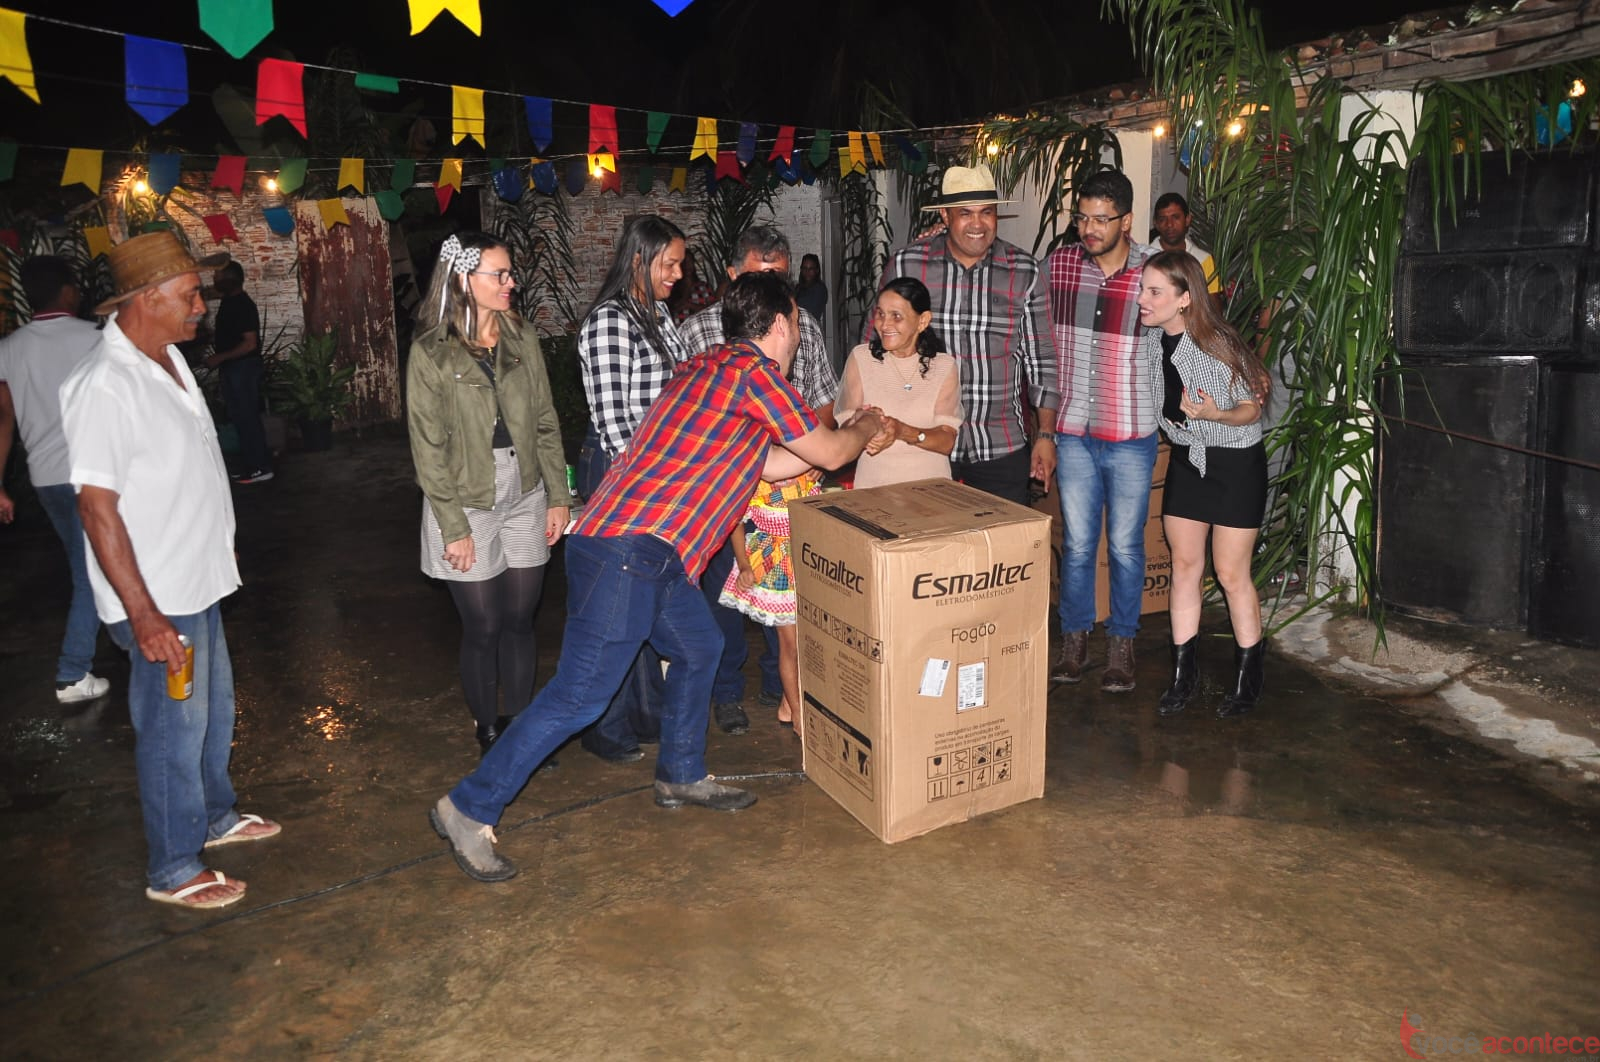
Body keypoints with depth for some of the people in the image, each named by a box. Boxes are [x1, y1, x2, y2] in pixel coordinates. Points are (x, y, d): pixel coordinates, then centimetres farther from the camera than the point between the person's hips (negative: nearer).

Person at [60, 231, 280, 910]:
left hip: (198, 580, 9)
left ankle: (216, 816, 42)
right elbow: (97, 506, -23)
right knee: (174, 731, 4)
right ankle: (173, 870, 21)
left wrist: (218, 548, 20)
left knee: (213, 707, 22)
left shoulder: (168, 358, 5)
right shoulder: (105, 385, -22)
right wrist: (144, 616, -24)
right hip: (156, 600, -9)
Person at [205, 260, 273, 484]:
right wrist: (212, 335, 12)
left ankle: (258, 468, 1)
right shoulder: (229, 301, 12)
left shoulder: (243, 305, -17)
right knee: (243, 417, 12)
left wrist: (220, 357, -19)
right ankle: (257, 465, 18)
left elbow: (250, 343, -22)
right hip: (234, 368, 10)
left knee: (246, 418, -5)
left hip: (243, 368, -10)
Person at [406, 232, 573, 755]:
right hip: (467, 505, -4)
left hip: (525, 498, 4)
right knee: (483, 628, 4)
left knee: (520, 620, 10)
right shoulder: (430, 354, -9)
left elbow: (546, 423, 7)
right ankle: (490, 734, 22)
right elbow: (429, 449, -9)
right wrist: (454, 528, -12)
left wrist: (558, 496, 3)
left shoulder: (522, 340, 3)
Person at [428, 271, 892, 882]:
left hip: (641, 547, 10)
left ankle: (681, 776, 37)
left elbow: (761, 464, 28)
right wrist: (863, 429, 22)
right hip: (628, 549, -10)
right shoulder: (754, 370, -8)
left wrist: (850, 438, 33)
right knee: (581, 694, -5)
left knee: (699, 649, 22)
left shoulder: (709, 367, 21)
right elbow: (829, 454, -1)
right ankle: (470, 809, 5)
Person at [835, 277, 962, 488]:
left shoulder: (944, 366, 6)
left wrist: (903, 431, -19)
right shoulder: (861, 358, 5)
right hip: (873, 484, 0)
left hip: (930, 485, 1)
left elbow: (947, 441, -2)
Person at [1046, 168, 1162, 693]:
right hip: (1073, 433, 2)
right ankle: (1074, 639, 25)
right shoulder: (1058, 264, 1)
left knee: (1125, 545, 9)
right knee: (1077, 542, 10)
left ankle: (1122, 644, 24)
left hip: (1131, 437, -2)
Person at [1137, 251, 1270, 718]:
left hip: (1236, 463, -6)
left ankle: (1247, 675, 19)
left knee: (1231, 573, 1)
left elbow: (1252, 407, -15)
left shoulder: (1218, 345, -24)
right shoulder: (1151, 340, -6)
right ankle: (1183, 670, 20)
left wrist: (1216, 415, -31)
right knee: (1184, 566, 9)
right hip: (1186, 459, 6)